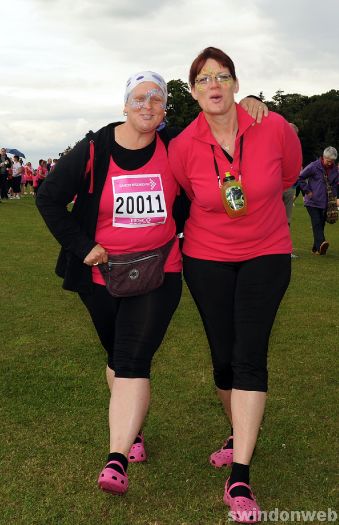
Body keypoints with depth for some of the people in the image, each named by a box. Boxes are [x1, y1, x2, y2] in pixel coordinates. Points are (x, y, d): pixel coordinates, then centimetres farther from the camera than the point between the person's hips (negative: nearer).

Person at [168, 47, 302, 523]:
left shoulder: (274, 127, -14)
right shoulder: (183, 146, -13)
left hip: (266, 256, -1)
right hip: (206, 259, 1)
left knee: (250, 356, -9)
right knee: (223, 357, 8)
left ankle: (239, 479, -4)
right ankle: (241, 434, 36)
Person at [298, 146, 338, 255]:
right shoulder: (314, 166, -8)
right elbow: (300, 178, -3)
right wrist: (307, 191, -6)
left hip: (325, 202, 5)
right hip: (312, 202, -5)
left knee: (321, 224, 7)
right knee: (316, 223, -19)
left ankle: (316, 248, 14)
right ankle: (321, 244, -34)